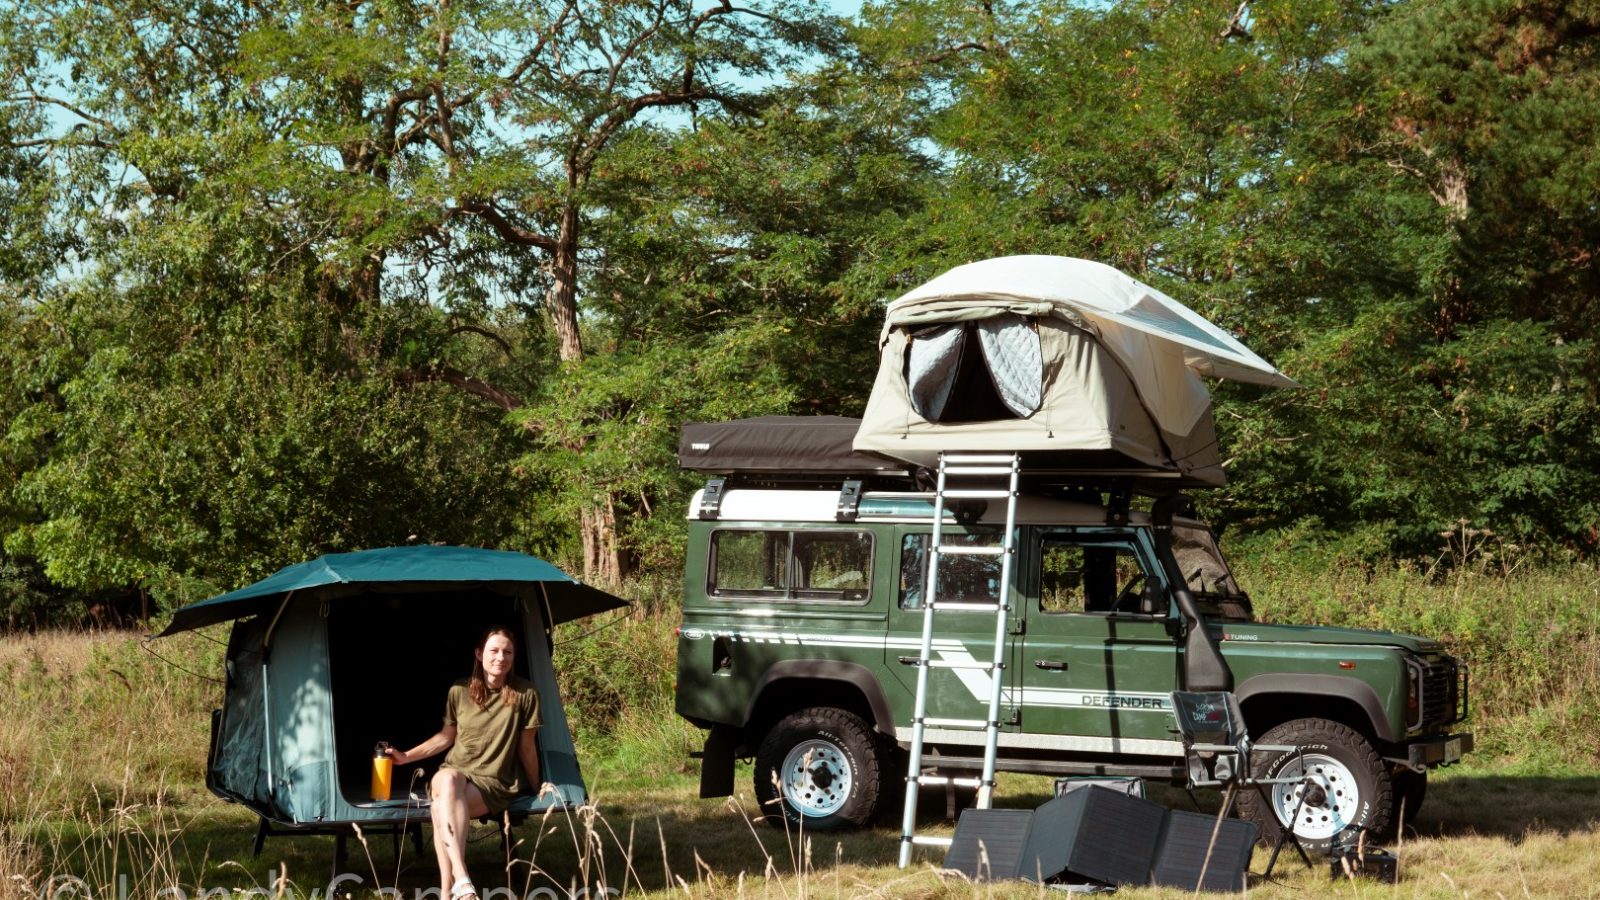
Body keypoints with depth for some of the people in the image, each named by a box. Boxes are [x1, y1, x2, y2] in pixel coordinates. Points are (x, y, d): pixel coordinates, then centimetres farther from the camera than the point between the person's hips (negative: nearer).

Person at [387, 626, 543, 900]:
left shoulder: (525, 694, -5)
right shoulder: (459, 691, 3)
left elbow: (527, 747, 4)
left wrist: (536, 789, 10)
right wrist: (405, 757, 11)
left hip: (494, 784, -2)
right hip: (454, 776, 2)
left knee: (441, 807, -35)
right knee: (447, 780, -38)